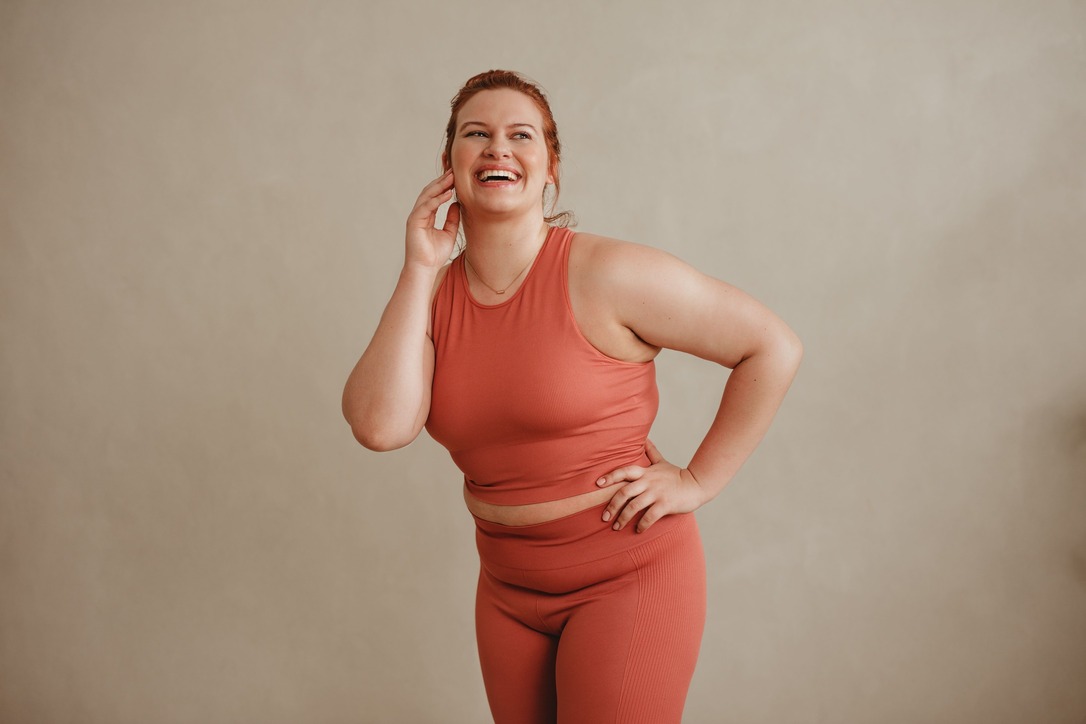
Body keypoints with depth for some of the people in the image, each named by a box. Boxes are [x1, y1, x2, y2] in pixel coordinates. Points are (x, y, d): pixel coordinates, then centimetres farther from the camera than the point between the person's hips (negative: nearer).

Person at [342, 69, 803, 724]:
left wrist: (698, 481, -12)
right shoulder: (431, 295, -1)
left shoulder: (605, 275, -16)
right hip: (508, 585, 5)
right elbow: (381, 426, -18)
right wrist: (420, 268, -15)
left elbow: (774, 348, -12)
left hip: (628, 573, -5)